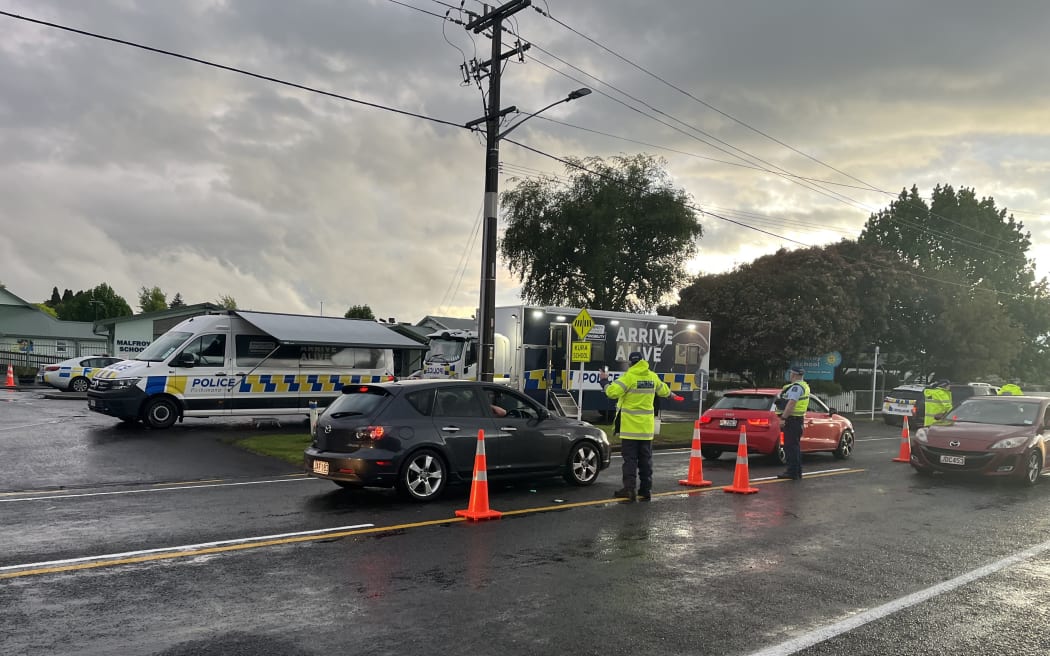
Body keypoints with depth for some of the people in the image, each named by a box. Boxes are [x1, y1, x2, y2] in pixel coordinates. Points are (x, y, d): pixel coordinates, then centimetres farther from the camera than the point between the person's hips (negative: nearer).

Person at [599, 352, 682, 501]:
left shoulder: (629, 377, -14)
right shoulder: (652, 376, 6)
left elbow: (612, 392, -22)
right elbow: (663, 390, 24)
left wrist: (604, 381, -4)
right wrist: (671, 394, 46)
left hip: (630, 427, -5)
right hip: (647, 427, 5)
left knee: (630, 458, -2)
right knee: (645, 459, 12)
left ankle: (629, 488, -7)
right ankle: (646, 490, 15)